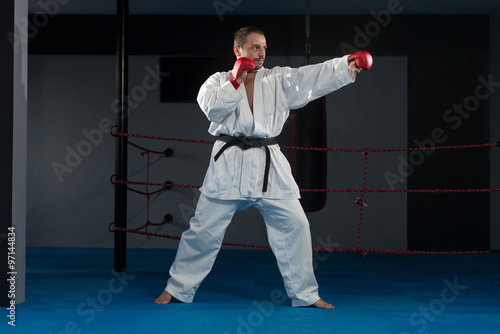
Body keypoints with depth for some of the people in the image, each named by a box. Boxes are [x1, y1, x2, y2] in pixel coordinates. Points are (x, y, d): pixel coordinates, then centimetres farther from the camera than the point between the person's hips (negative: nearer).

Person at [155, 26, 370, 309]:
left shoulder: (279, 79, 7)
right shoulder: (219, 80, 7)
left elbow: (315, 77, -5)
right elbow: (212, 108, -11)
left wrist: (348, 65, -18)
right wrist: (236, 82, -15)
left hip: (269, 167, 2)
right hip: (229, 165, -2)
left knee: (295, 225, 0)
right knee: (204, 229, 2)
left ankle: (306, 294, 15)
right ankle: (178, 288, 19)